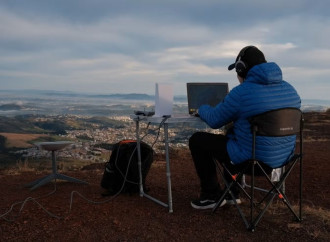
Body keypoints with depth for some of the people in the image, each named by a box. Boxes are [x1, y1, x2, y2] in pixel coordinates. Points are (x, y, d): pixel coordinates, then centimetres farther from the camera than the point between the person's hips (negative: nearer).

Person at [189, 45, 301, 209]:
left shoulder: (241, 93, -20)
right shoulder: (289, 89, 2)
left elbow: (214, 120, -7)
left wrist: (202, 109, 15)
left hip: (251, 159, -8)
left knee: (197, 140, 10)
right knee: (231, 134, 34)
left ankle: (212, 195, 21)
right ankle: (232, 193, 36)